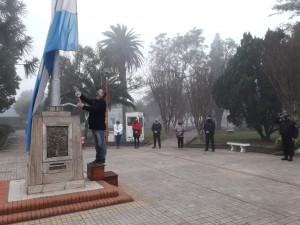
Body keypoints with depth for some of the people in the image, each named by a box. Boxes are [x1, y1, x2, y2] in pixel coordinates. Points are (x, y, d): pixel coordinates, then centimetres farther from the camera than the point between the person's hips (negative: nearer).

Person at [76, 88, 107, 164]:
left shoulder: (102, 102, -10)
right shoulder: (94, 101, 17)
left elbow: (94, 109, -22)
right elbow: (86, 99, 15)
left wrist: (83, 106, -26)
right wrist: (78, 92, 8)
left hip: (100, 126, -9)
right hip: (94, 126, 9)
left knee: (101, 144, -4)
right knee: (96, 144, 14)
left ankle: (102, 159, 4)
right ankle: (98, 158, 23)